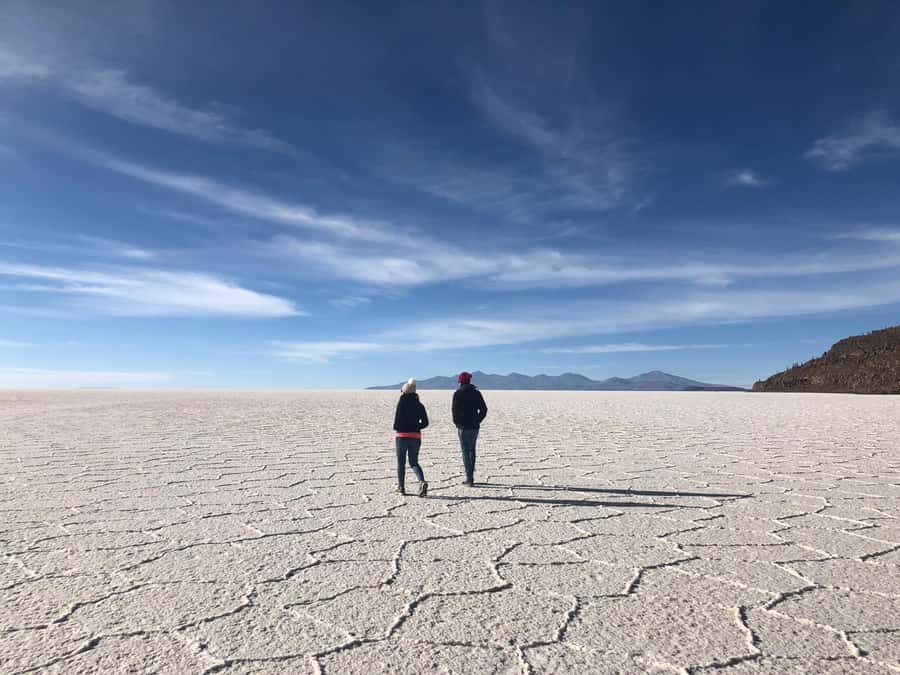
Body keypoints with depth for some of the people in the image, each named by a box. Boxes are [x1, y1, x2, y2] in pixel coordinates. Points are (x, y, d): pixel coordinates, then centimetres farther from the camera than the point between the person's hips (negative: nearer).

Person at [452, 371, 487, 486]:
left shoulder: (457, 394, -8)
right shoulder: (477, 393, 5)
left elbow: (455, 410, -14)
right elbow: (484, 409, 3)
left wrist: (457, 422, 0)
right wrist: (477, 420, 10)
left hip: (463, 427, -4)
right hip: (474, 427, 4)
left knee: (466, 452, 0)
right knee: (471, 450, 17)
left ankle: (469, 478, -3)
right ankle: (471, 477, 22)